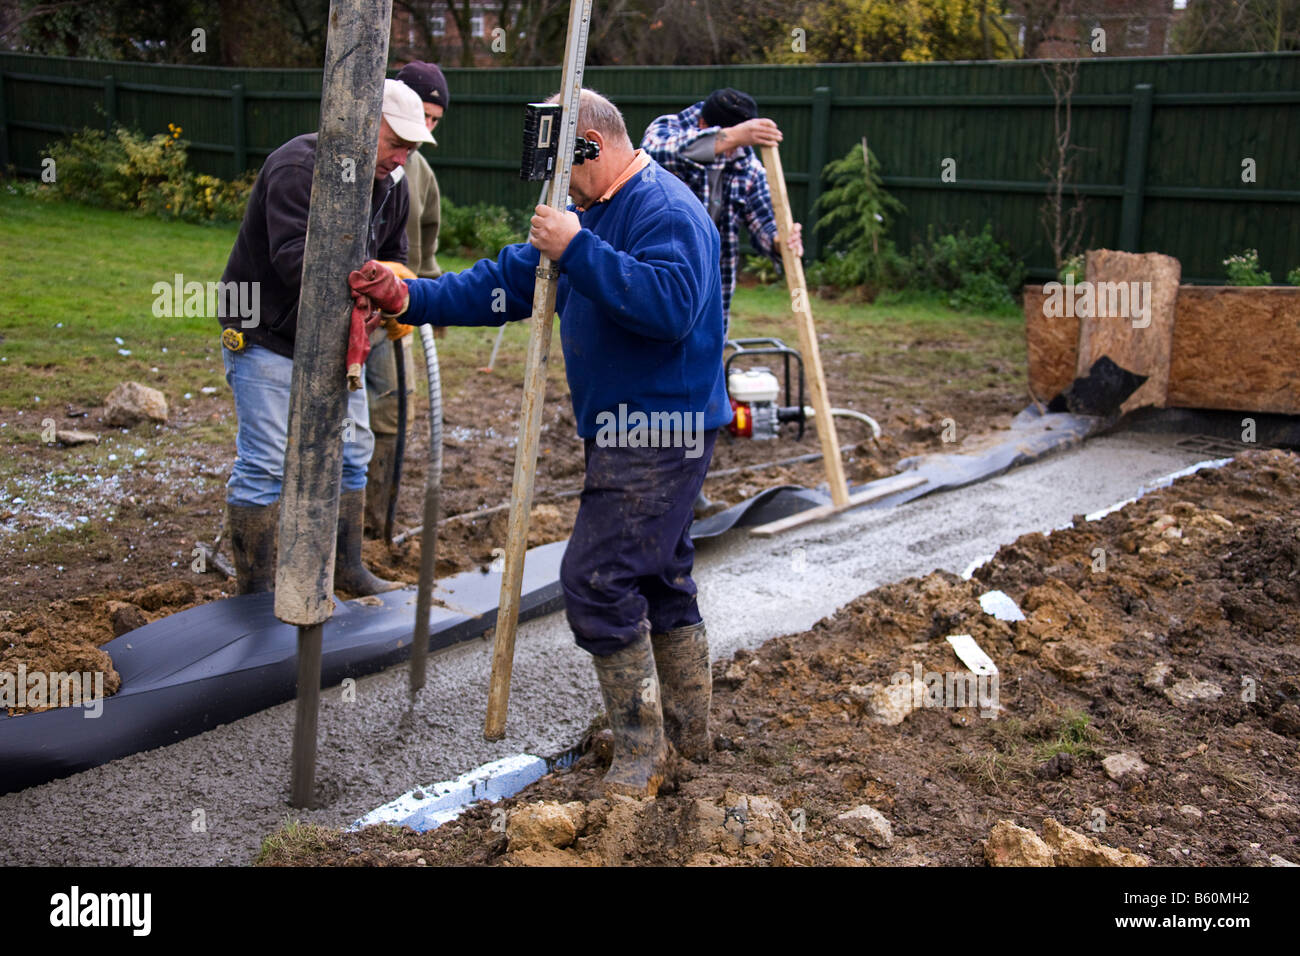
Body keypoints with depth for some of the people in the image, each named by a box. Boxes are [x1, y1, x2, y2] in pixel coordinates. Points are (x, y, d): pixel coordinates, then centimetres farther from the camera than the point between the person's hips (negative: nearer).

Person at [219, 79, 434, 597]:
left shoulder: (391, 187, 5)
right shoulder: (299, 168, -22)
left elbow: (392, 258, 14)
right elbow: (293, 258, -32)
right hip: (265, 336, -8)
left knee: (350, 451, 12)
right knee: (264, 462, -6)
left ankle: (346, 569, 27)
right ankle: (255, 591, 5)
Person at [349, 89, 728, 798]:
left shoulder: (667, 212, -15)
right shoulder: (591, 212, 17)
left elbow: (671, 303, -32)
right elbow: (509, 281, 13)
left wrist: (577, 251, -30)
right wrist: (411, 299, 2)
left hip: (658, 436, -10)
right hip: (624, 433, 11)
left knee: (596, 580, -12)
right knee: (658, 579, 16)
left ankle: (642, 749, 1)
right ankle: (687, 736, 29)